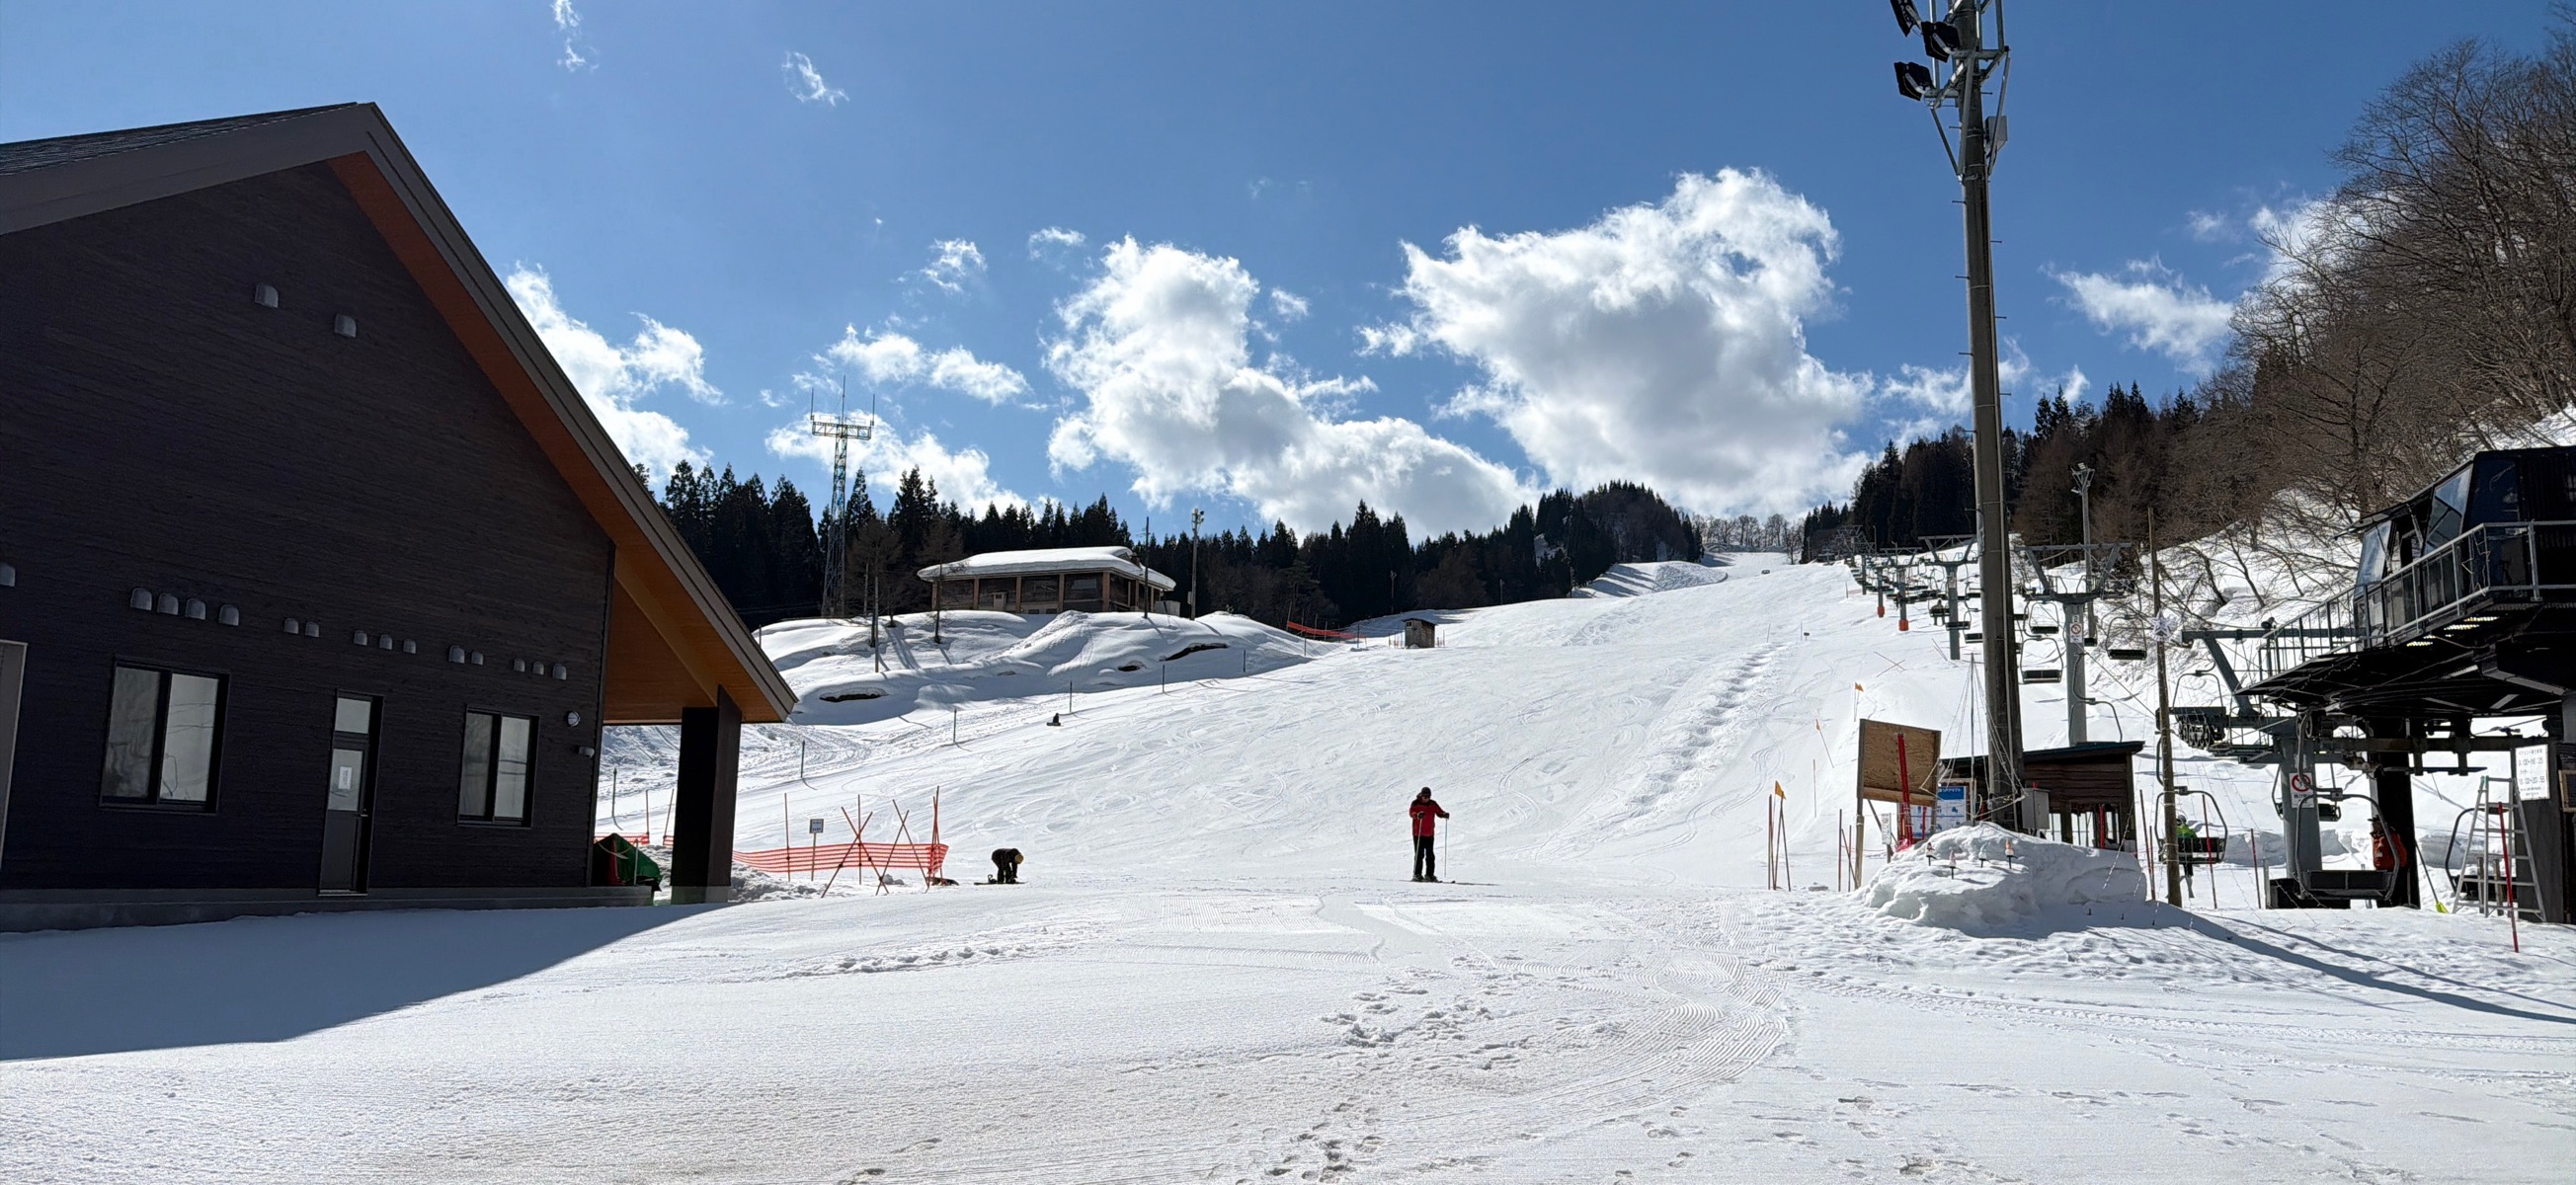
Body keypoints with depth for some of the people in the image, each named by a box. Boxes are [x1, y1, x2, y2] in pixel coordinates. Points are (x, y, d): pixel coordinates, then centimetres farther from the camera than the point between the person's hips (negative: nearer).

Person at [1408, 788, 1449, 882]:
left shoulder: (1433, 804, 9)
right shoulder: (1416, 803, -3)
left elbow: (1439, 812, 9)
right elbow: (1411, 812, -17)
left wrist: (1444, 814, -14)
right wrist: (1417, 815, -39)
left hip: (1429, 833, 4)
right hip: (1418, 833, -4)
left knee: (1430, 855, 4)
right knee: (1419, 854, -6)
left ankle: (1429, 874, 10)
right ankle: (1417, 874, -1)